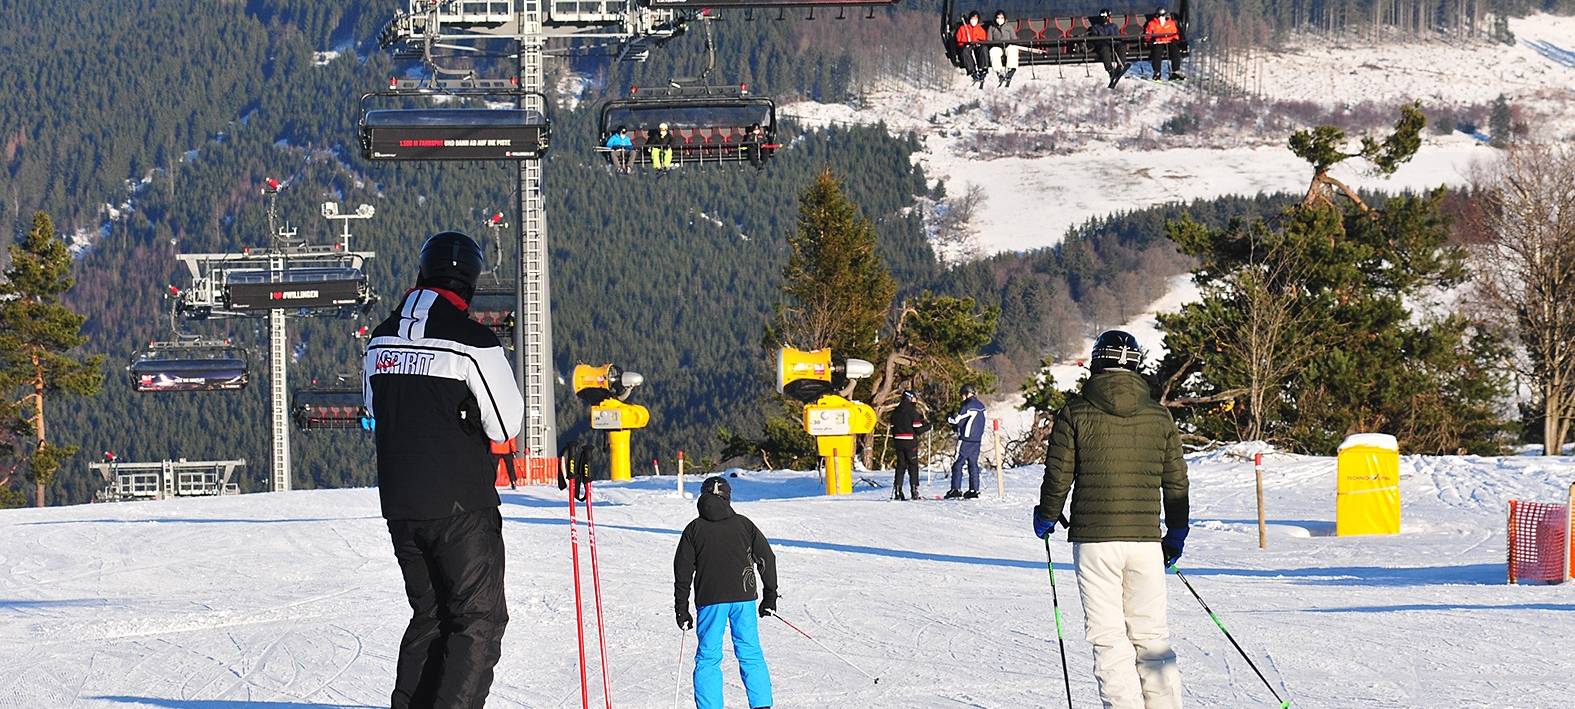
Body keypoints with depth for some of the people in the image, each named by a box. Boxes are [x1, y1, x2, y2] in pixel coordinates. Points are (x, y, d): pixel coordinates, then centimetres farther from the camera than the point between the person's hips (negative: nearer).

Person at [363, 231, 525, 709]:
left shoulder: (381, 341, 6)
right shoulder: (474, 343, -14)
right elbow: (506, 427, -9)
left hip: (398, 504, 6)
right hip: (461, 505, -6)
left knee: (429, 616, 18)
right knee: (479, 620, 0)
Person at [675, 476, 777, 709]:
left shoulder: (694, 529, 5)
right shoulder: (743, 524, 8)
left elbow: (683, 572, 3)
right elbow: (767, 558, 8)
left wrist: (682, 610, 7)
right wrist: (770, 597, 16)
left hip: (710, 600, -1)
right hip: (743, 597, 1)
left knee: (708, 659, 4)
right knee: (751, 655, 8)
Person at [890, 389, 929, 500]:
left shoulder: (896, 412, 8)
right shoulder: (913, 412, -11)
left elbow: (893, 428, 11)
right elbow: (918, 430, -11)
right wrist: (928, 426, 7)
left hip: (898, 441, 5)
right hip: (910, 442, -5)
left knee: (900, 466, 10)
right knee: (913, 466, 2)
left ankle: (897, 491, 4)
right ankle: (914, 491, -2)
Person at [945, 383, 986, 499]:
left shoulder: (967, 406, -13)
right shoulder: (980, 406, 13)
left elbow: (958, 422, -13)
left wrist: (949, 419, 9)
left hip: (966, 439, -8)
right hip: (977, 439, 8)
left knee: (958, 464, -5)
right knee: (973, 464, 11)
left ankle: (956, 489, -11)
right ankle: (974, 489, 8)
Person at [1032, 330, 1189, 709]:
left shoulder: (1076, 413, -3)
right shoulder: (1160, 417, 5)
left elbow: (1058, 476, -2)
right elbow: (1176, 483, 10)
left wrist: (1045, 519, 17)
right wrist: (1176, 536, 23)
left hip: (1094, 539, -2)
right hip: (1146, 537, 2)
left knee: (1109, 637, 0)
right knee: (1151, 636, 9)